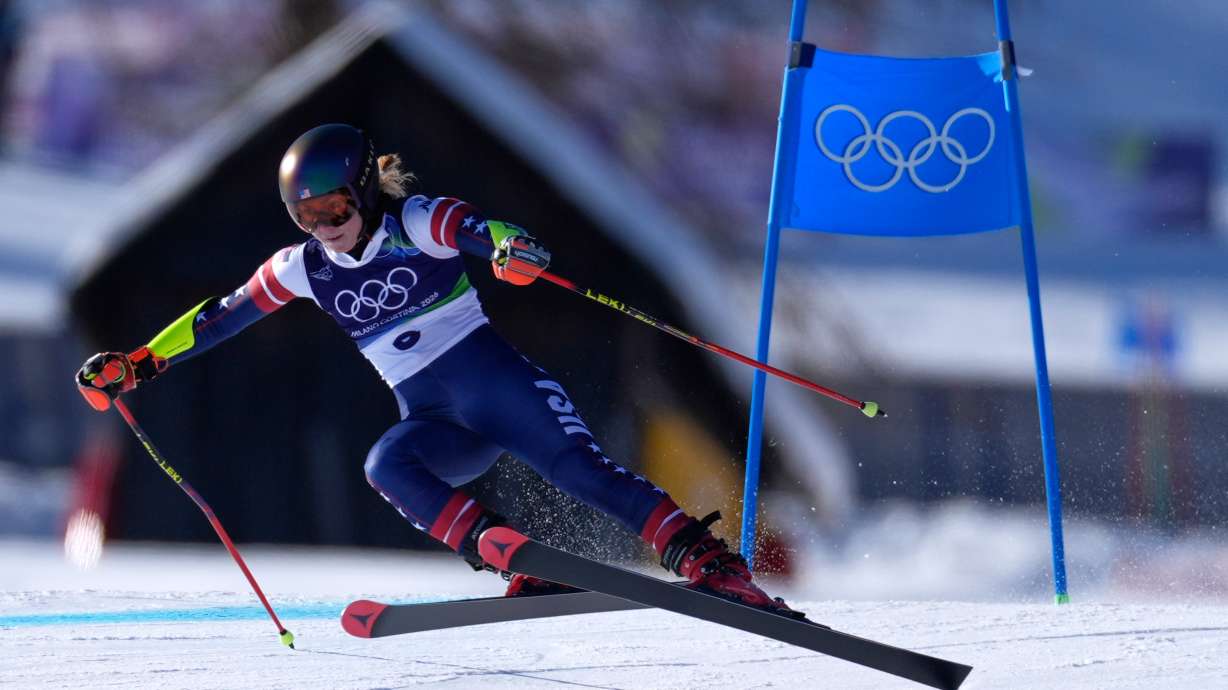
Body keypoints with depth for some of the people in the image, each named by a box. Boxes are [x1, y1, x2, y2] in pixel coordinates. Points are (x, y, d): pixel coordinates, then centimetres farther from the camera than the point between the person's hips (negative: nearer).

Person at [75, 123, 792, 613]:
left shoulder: (421, 224, -7)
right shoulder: (303, 269, 7)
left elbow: (493, 233, -25)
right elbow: (218, 318, 15)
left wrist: (515, 250, -49)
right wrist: (137, 365, 7)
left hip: (498, 380, -4)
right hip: (434, 421, 4)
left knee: (579, 467, -24)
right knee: (388, 465, -28)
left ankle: (705, 559, -23)